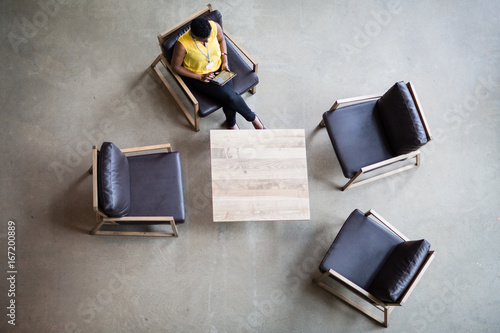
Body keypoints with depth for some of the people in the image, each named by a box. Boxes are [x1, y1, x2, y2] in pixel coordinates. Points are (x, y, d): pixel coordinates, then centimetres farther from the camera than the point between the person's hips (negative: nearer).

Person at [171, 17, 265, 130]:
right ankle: (252, 117, 6)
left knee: (229, 97, -20)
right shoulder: (182, 44, -31)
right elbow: (176, 67, -15)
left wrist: (225, 61, -7)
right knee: (230, 96, -21)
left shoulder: (215, 26, -21)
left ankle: (231, 123, 12)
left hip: (218, 66, 3)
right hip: (197, 74, -3)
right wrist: (200, 77, -19)